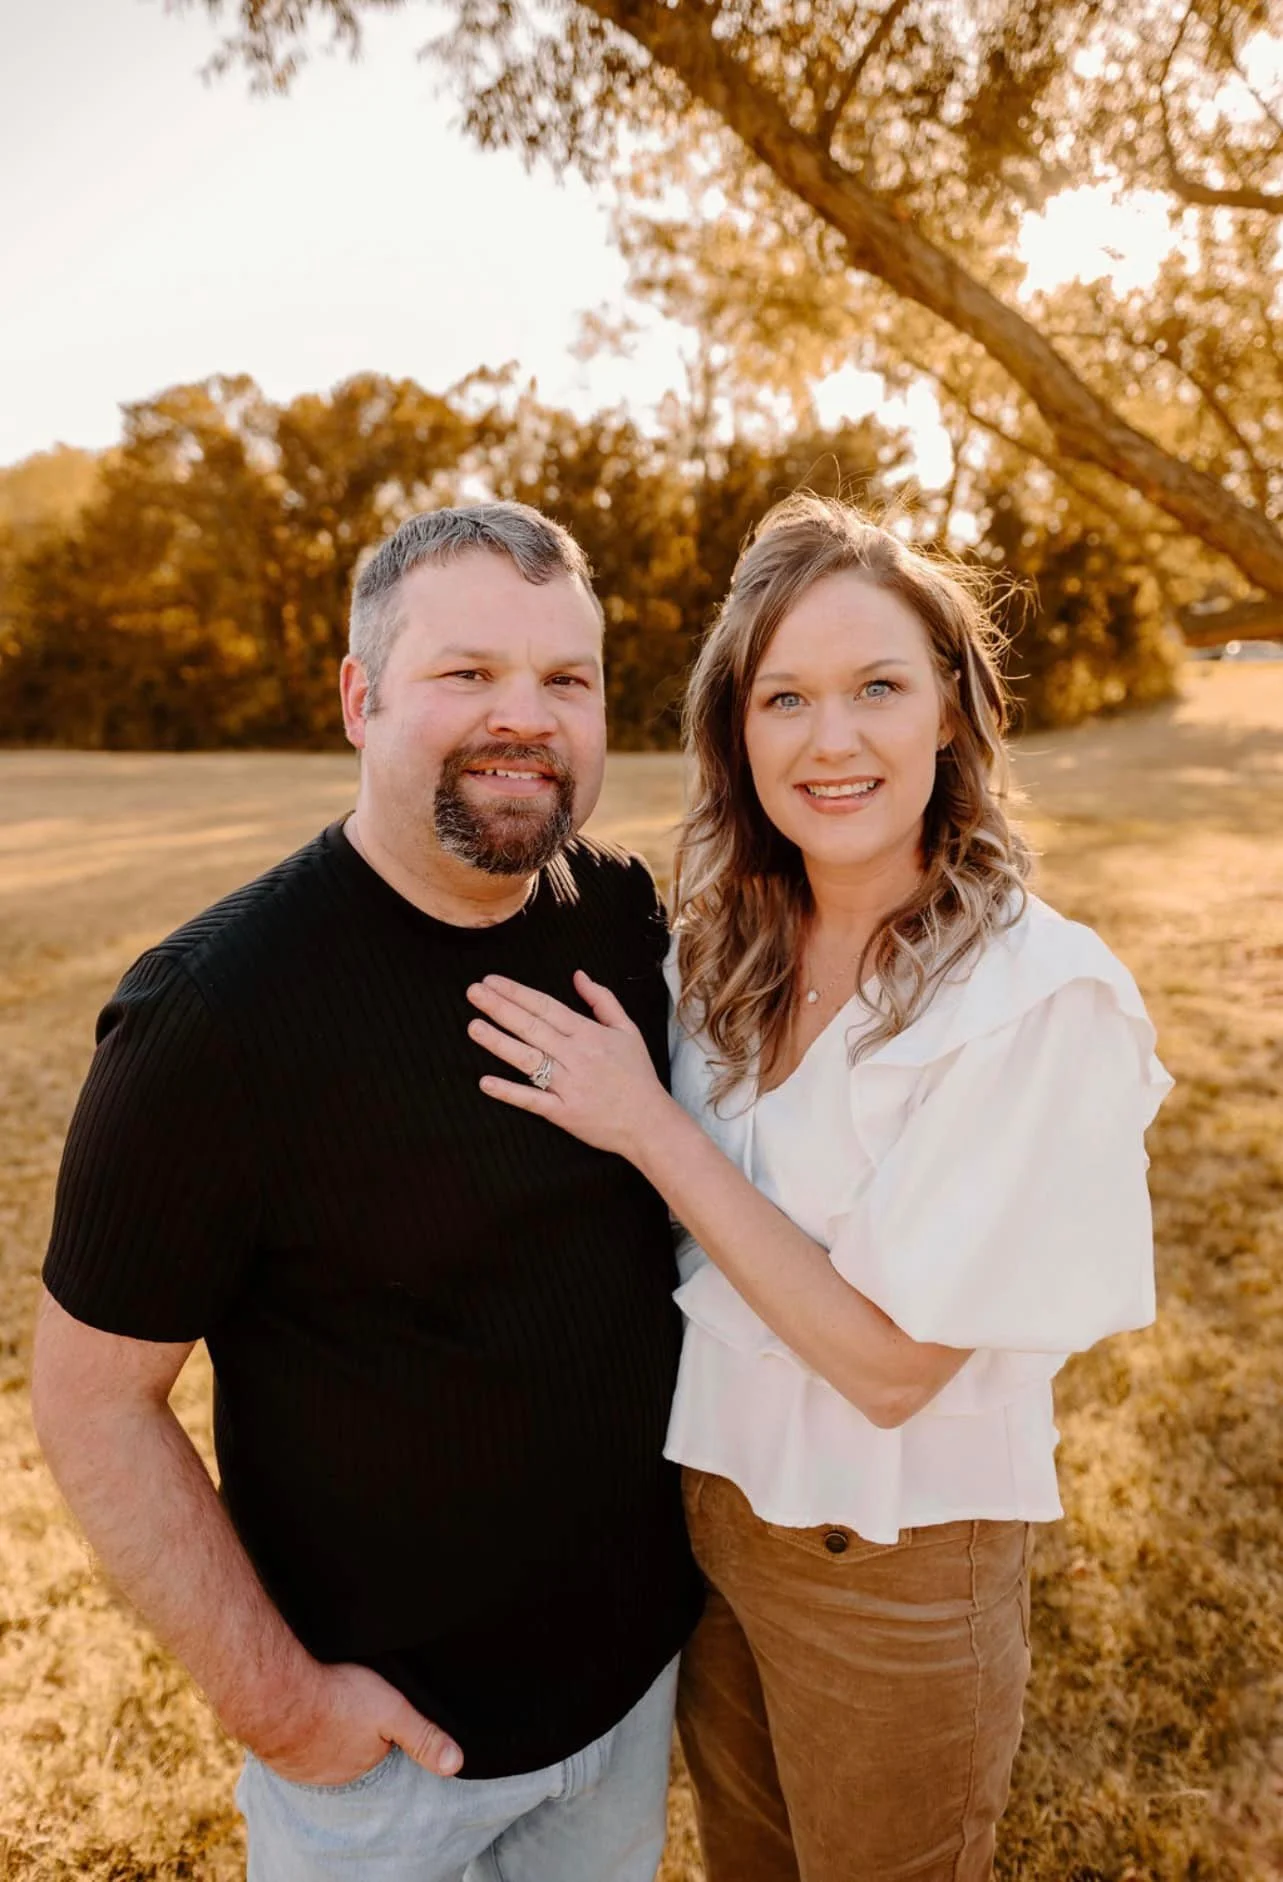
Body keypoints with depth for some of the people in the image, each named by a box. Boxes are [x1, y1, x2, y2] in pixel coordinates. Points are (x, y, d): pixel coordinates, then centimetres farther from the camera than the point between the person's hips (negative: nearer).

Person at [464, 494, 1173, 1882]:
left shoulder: (1043, 998, -25)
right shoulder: (730, 951, -6)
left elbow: (891, 1364, -24)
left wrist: (650, 1129, -24)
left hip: (893, 1569, -5)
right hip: (706, 1501, 5)